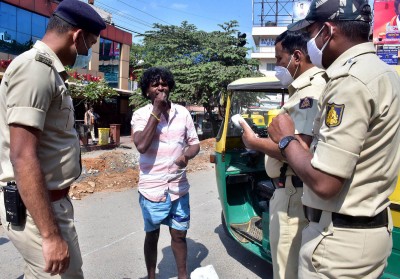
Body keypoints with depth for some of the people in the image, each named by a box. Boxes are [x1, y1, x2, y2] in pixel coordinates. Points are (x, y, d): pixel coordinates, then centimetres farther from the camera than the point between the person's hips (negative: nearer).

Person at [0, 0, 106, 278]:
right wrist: (51, 235, -26)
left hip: (50, 200, 10)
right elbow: (23, 158, -26)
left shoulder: (47, 71, 12)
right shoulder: (35, 69, -19)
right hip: (36, 209, -10)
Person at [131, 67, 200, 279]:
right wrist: (156, 111, -20)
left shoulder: (183, 113, 1)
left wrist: (186, 155, -16)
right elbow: (141, 146, -23)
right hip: (152, 189, -2)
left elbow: (195, 143, 7)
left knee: (179, 235, 15)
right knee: (152, 235, 15)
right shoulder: (141, 114, -7)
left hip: (179, 188, 2)